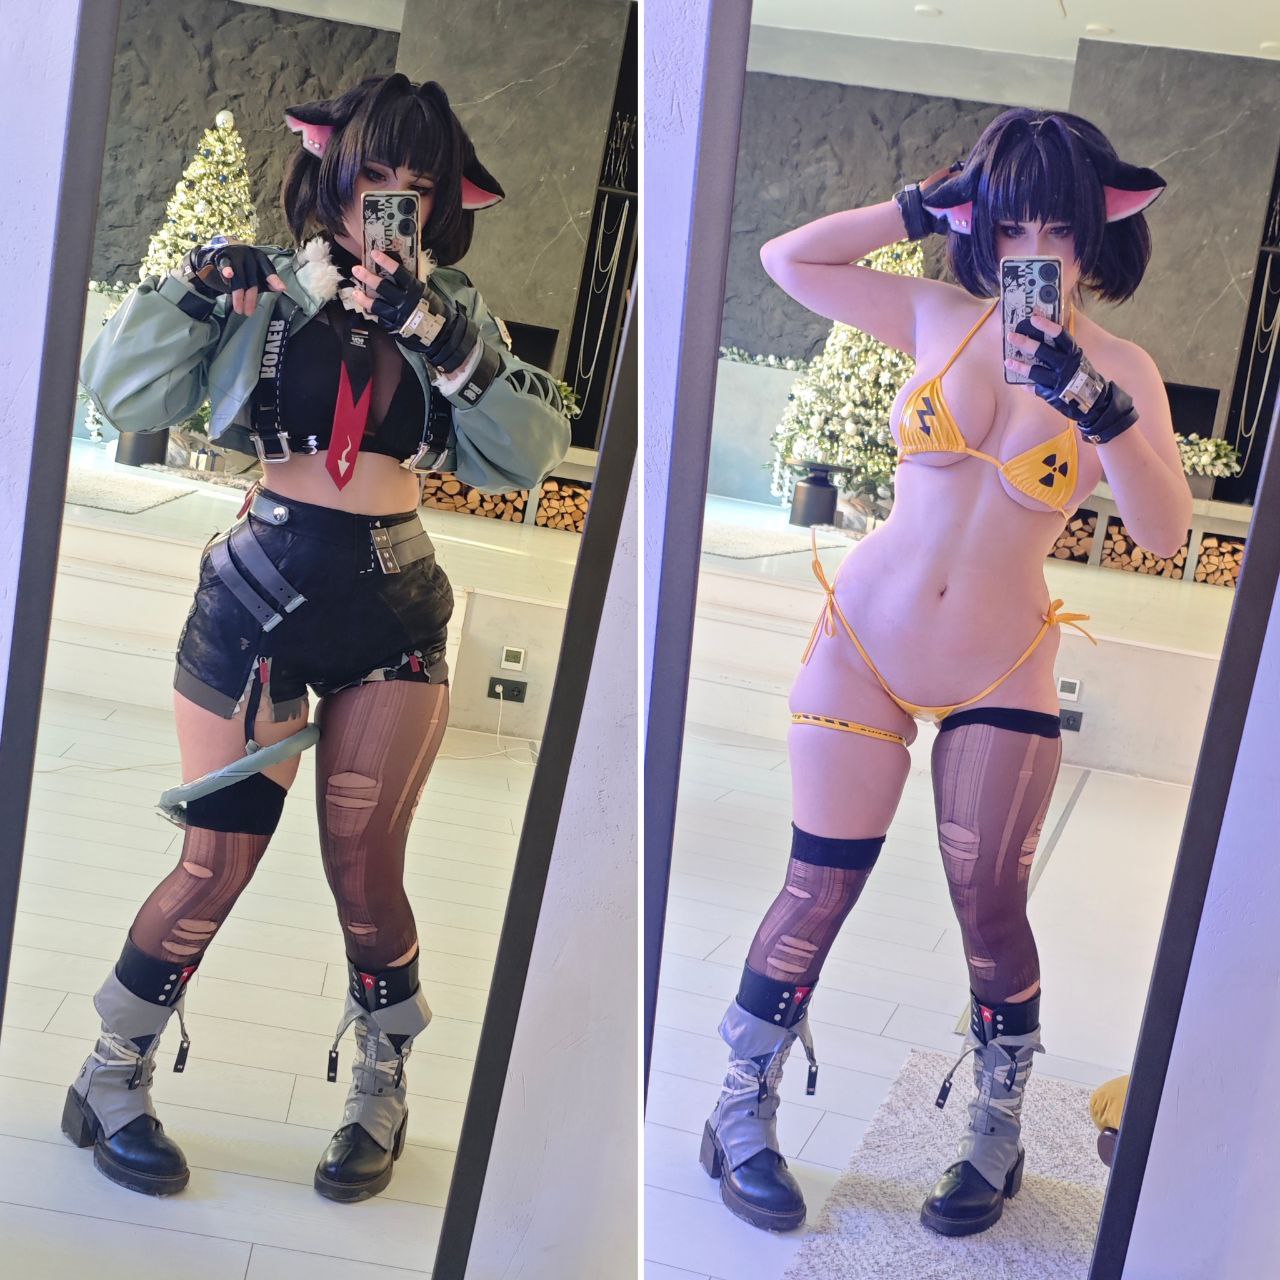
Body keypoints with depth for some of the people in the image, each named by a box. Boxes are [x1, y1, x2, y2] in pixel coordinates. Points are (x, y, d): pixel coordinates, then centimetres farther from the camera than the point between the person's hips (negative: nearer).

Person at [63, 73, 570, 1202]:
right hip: (258, 600, -2)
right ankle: (110, 1085, 22)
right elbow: (124, 396, -10)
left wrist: (442, 336, -17)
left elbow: (527, 456, -7)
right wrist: (239, 287, -19)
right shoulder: (255, 284, 0)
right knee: (218, 866, 0)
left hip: (393, 616, 2)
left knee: (364, 864, 0)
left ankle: (383, 1092, 22)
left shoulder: (451, 311, 6)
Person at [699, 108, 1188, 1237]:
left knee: (991, 910, 4)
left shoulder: (1119, 370, -3)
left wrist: (1098, 406, -28)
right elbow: (787, 259, 3)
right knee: (820, 888, 3)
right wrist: (924, 207, -2)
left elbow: (1166, 532, -15)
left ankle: (999, 1135, 28)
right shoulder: (939, 319, 0)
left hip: (1001, 678, 0)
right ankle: (741, 1117, 20)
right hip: (863, 644, 0)